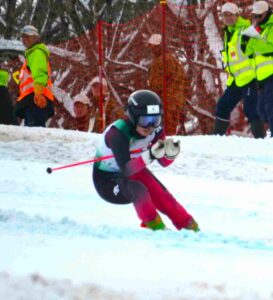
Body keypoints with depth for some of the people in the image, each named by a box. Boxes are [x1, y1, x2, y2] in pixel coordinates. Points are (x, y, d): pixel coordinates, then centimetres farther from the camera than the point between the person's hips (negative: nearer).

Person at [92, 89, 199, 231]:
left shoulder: (155, 129, -15)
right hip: (107, 180, -5)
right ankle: (155, 227, -11)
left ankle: (188, 226, 1)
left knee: (162, 197, -15)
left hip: (134, 172, 5)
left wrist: (171, 153, -31)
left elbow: (164, 162, -7)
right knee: (138, 190, -31)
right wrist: (150, 155, -55)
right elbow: (126, 169, -41)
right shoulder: (117, 133, -34)